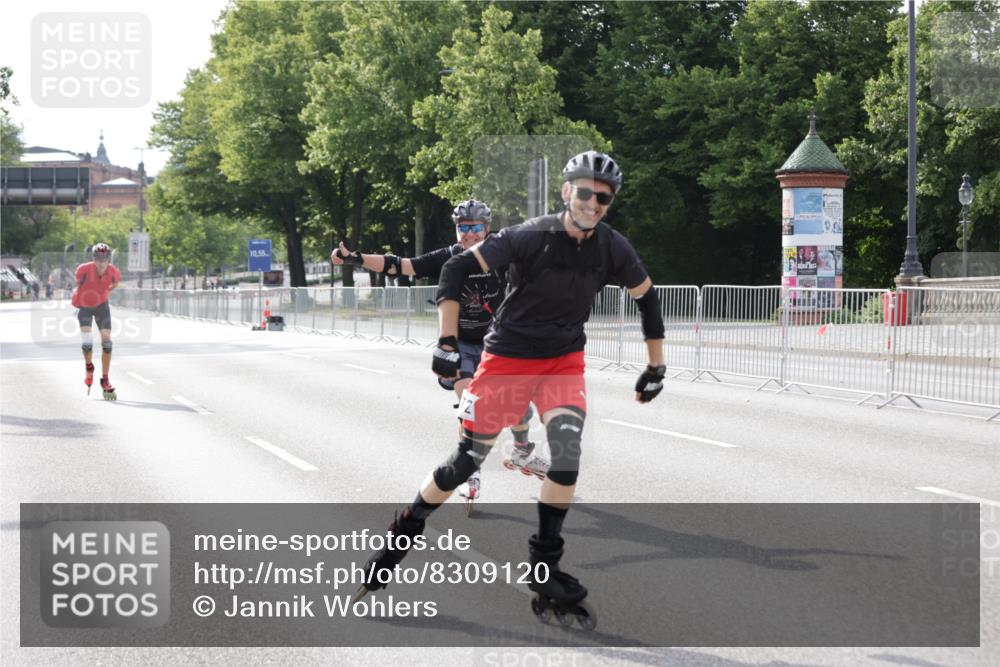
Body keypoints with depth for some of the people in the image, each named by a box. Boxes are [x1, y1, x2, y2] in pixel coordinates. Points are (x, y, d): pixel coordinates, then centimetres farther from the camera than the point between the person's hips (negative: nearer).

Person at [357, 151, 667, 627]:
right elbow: (456, 270, -19)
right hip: (507, 357, -3)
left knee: (567, 450, -20)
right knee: (467, 460, 0)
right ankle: (405, 530, 24)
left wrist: (656, 366, 10)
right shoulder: (530, 237, -21)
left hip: (564, 360, 3)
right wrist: (446, 342, -24)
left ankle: (545, 566, -7)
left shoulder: (613, 249, -8)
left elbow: (647, 298, 8)